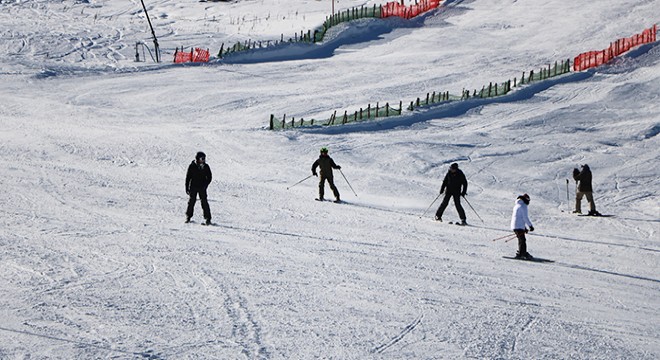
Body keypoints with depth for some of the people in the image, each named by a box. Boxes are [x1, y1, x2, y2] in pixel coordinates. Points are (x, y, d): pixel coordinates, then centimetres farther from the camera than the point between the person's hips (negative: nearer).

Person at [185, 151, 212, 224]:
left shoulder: (206, 167, 3)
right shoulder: (192, 166, -2)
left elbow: (209, 177, 10)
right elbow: (188, 177, 2)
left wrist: (205, 185, -4)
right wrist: (187, 188, -1)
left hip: (202, 188, 1)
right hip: (193, 187, -1)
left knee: (204, 202, -6)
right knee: (191, 201, 2)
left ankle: (208, 219, -6)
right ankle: (188, 217, 17)